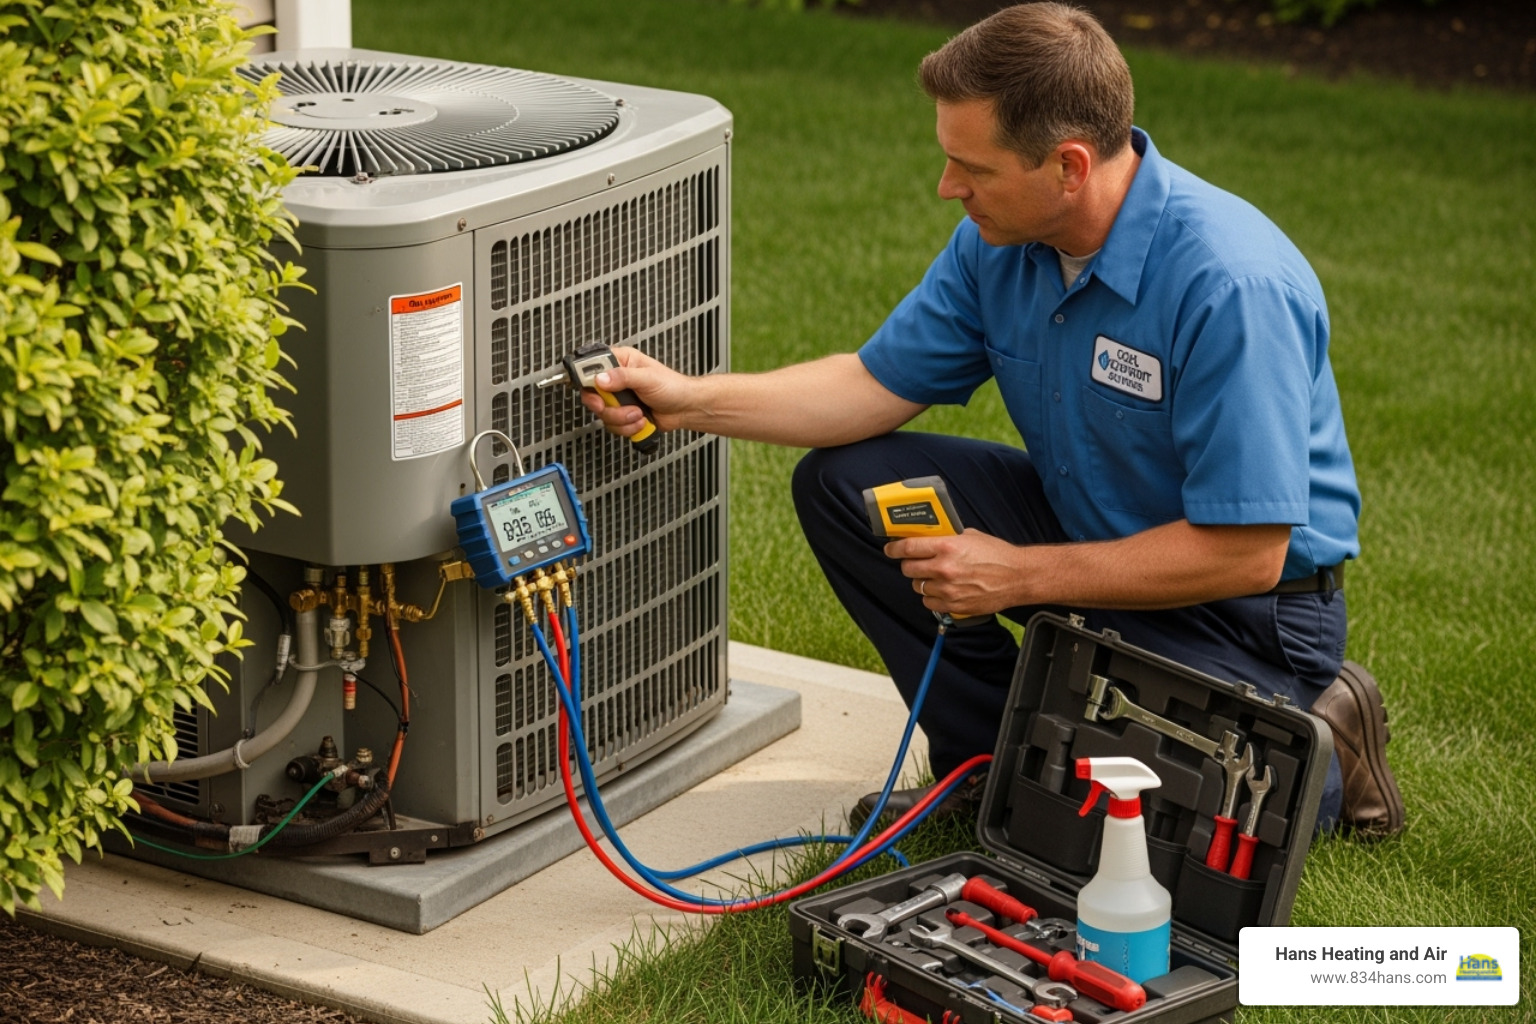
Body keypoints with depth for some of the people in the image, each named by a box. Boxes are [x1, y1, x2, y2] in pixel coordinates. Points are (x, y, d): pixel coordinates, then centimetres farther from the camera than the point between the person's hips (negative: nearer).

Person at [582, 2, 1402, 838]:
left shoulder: (1232, 287, -32)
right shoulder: (1002, 237, -7)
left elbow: (1245, 553, -30)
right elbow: (881, 384, 5)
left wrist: (1020, 574, -24)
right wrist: (688, 400, -7)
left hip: (1239, 607, -8)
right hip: (1086, 525, 8)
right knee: (844, 483, -3)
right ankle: (991, 758, 8)